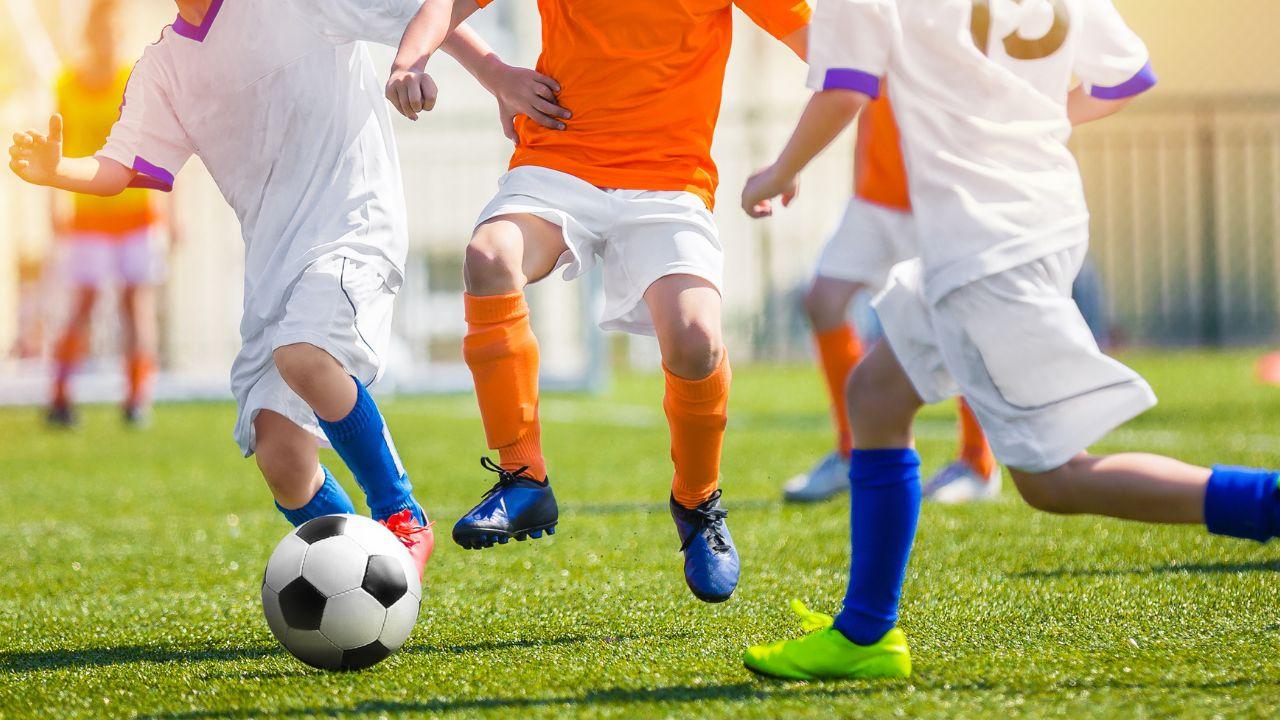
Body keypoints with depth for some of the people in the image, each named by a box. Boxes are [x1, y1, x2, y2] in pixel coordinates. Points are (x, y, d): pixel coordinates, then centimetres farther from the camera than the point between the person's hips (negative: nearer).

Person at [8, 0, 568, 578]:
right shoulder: (162, 68, 13)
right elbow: (119, 169, 7)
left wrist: (497, 76, -3)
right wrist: (54, 171, -14)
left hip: (353, 224, -6)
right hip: (270, 261, 6)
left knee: (301, 354, -34)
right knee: (280, 458, -6)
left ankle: (403, 519, -15)